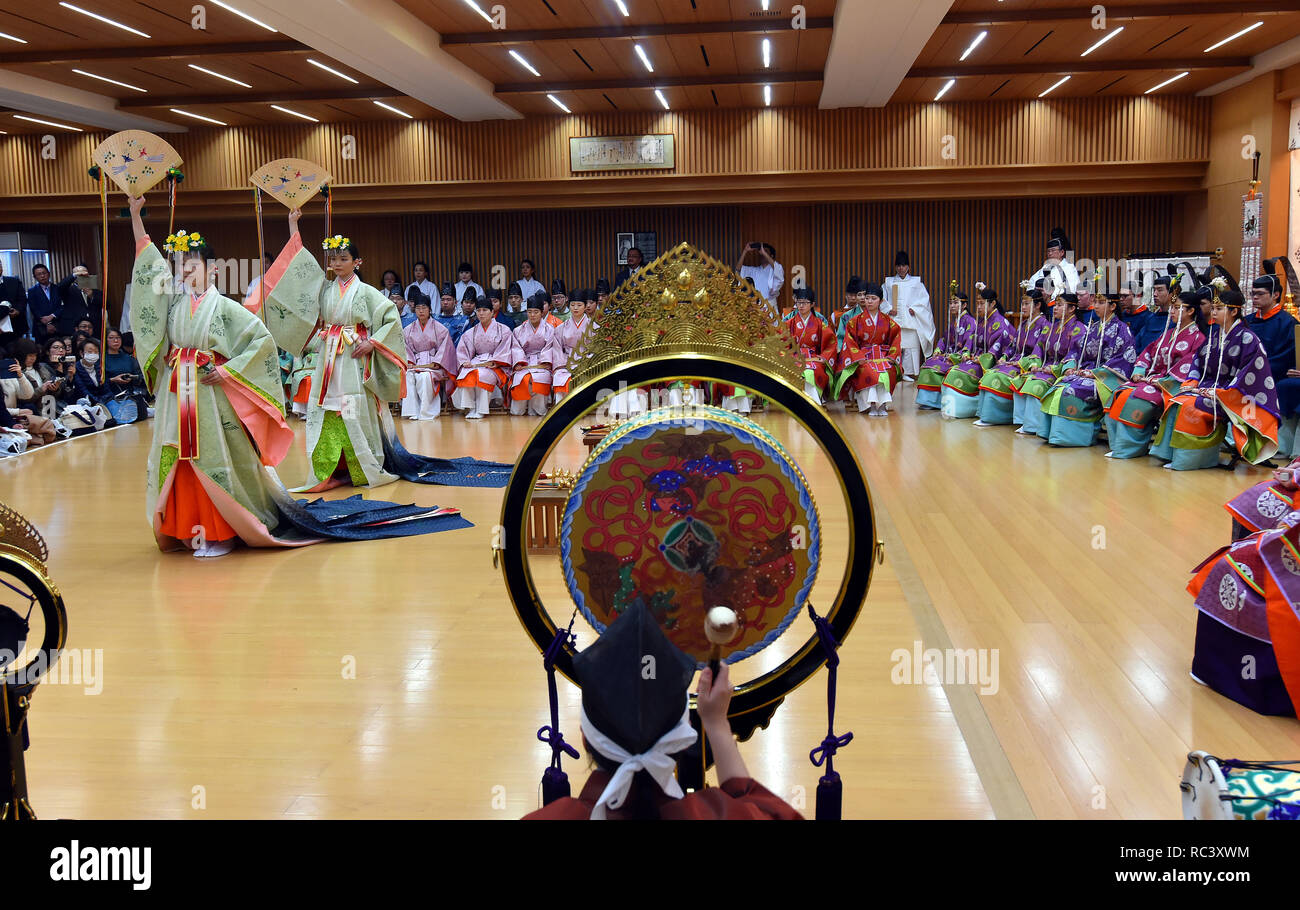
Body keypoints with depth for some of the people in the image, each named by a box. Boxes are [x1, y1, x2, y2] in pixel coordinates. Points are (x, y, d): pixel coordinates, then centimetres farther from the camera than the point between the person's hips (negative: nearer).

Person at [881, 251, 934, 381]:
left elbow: (924, 298, 5)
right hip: (894, 320, 1)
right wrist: (888, 309, -7)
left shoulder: (916, 282, 11)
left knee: (910, 346, -6)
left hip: (910, 320, 0)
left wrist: (914, 309, -8)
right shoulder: (889, 282, 14)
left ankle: (907, 373, 0)